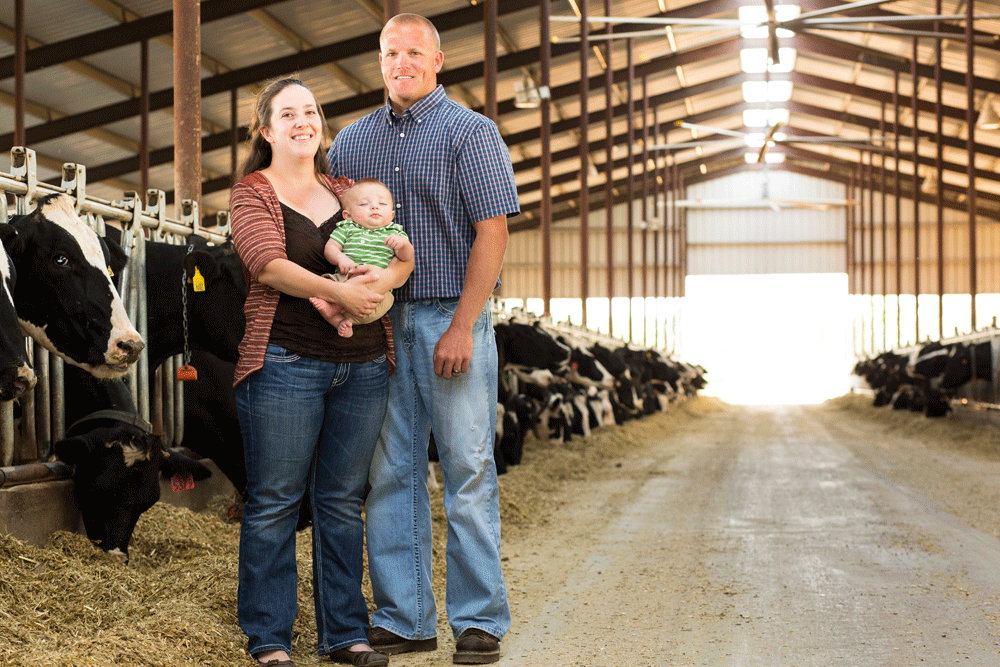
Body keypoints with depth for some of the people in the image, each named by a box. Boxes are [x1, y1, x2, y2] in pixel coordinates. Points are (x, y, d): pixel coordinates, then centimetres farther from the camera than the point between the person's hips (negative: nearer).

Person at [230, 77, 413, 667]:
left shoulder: (346, 192, 17)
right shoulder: (252, 195, 3)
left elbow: (403, 249, 8)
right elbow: (269, 264, -13)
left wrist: (388, 276, -15)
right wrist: (337, 291, -25)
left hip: (364, 364, 4)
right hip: (285, 363, -4)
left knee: (342, 501, 10)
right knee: (275, 501, 0)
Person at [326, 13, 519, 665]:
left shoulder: (471, 132, 0)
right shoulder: (353, 142, 13)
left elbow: (492, 232, -7)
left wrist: (462, 327, -14)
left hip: (453, 318, -4)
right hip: (379, 323, 5)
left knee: (468, 471, -2)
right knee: (390, 474, 6)